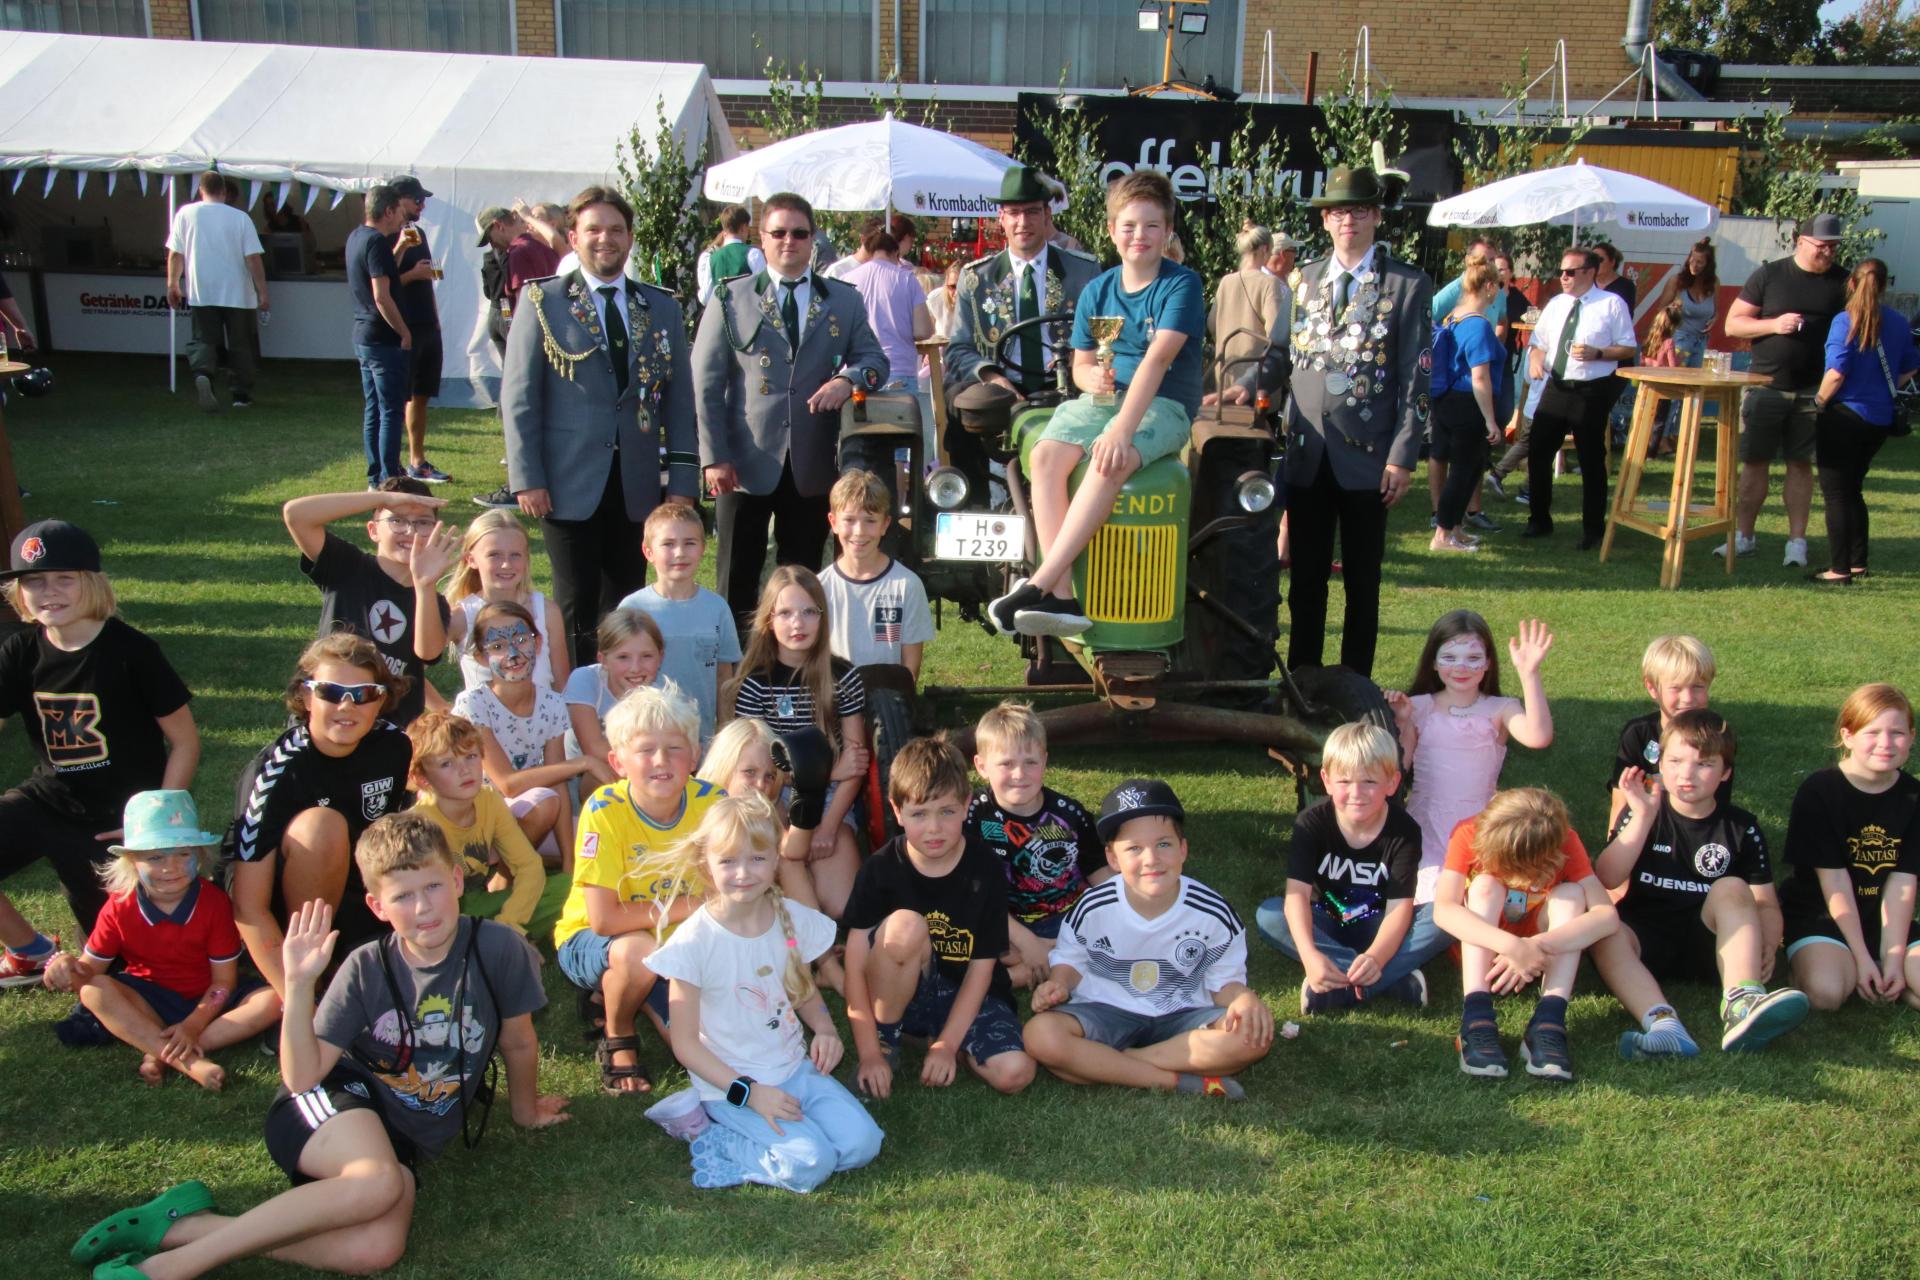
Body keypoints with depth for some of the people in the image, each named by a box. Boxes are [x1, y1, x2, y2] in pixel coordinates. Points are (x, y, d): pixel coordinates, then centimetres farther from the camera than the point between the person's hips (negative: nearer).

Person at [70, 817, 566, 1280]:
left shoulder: (497, 950, -14)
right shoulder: (365, 969, -11)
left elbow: (518, 1043, 3)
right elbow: (302, 1077, -14)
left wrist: (525, 1108, 17)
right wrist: (299, 985, -24)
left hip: (408, 1138, 2)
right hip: (339, 1103, -2)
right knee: (376, 1183, -37)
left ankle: (190, 1227, -19)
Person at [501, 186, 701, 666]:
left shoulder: (661, 308, 11)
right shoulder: (543, 302, 2)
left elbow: (680, 401, 10)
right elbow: (518, 396, -1)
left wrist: (682, 482, 3)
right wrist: (527, 479, -8)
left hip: (638, 487, 3)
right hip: (570, 483, -3)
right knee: (577, 608, 1)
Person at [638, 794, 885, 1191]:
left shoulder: (793, 919, -2)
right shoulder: (693, 941, -16)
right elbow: (685, 1043, -11)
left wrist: (825, 1029, -6)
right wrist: (748, 1092, -19)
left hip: (795, 1068, 6)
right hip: (730, 1084, -5)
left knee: (862, 1144, -13)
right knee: (809, 1163, -23)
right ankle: (716, 1139, -1)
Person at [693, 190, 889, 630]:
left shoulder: (844, 302, 13)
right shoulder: (730, 299, 6)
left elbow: (876, 360, 11)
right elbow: (706, 383, 2)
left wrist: (849, 380, -13)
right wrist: (714, 457, -8)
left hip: (813, 466, 2)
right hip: (746, 463, -2)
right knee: (737, 582, 3)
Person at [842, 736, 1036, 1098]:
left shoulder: (986, 872, -11)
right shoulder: (881, 868, -12)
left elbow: (981, 968, -8)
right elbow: (855, 964, -13)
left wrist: (947, 1044, -13)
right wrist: (869, 1053, -18)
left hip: (966, 997, 1)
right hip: (898, 992, -1)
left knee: (1015, 1074, -24)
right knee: (905, 926, -32)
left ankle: (940, 1038, 6)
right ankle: (884, 1038, -9)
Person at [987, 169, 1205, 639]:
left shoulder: (1182, 284, -5)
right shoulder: (1097, 291, 12)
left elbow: (1157, 359, -18)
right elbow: (1080, 363, 15)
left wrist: (1122, 428, -29)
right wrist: (1090, 376, -12)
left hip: (1164, 405, -5)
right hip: (1101, 398, 5)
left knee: (1111, 462, -37)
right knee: (1045, 455, -27)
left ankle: (1038, 585, -38)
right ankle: (1062, 597, -33)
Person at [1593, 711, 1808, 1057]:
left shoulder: (1740, 827, 7)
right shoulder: (1643, 811, 5)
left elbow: (1766, 902, 5)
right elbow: (1607, 879, -8)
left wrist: (1768, 944, -18)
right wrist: (1643, 816, -16)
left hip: (1709, 943, 0)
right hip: (1647, 938, 0)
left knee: (1732, 887, -26)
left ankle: (1742, 1004, -45)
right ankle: (1663, 1023, -55)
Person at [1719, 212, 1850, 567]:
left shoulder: (1843, 283, 4)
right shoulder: (1769, 275, 1)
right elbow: (1733, 324, 2)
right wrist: (1774, 325, -15)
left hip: (1813, 392, 1)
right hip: (1765, 386, 0)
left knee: (1800, 464, 6)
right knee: (1754, 461, 4)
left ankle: (1797, 541, 12)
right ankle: (1743, 536, 13)